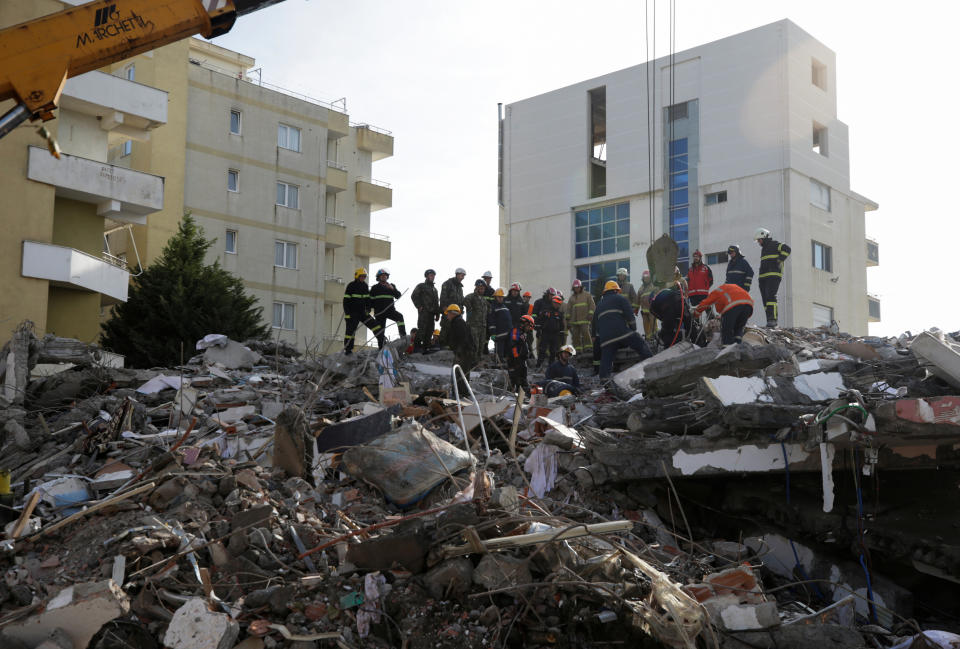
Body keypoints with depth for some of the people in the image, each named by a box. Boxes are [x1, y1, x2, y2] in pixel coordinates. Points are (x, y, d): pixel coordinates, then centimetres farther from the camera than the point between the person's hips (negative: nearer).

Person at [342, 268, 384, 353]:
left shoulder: (365, 286, 12)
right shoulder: (351, 286, -6)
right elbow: (346, 301, -8)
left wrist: (368, 309, 6)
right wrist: (347, 313, -15)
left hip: (362, 312, 5)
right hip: (353, 313, -5)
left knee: (376, 326, -5)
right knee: (350, 330, -4)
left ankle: (382, 344, -3)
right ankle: (347, 350, 6)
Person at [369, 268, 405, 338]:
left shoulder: (391, 286, 14)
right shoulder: (374, 288, 12)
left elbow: (398, 296, 0)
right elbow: (370, 300, 14)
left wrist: (392, 289, -16)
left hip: (390, 310, 0)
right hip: (379, 312, 0)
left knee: (400, 317, -30)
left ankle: (403, 335, -37)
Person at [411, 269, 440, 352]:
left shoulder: (434, 289, 25)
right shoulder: (421, 286, 4)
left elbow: (437, 301, 27)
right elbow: (413, 296, -5)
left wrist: (437, 314, 18)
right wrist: (419, 306, -12)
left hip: (431, 312, 7)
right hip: (423, 311, -7)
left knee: (430, 330, 4)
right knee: (422, 329, -14)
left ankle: (426, 346, 8)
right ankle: (417, 346, -13)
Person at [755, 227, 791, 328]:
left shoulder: (774, 244, -1)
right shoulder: (764, 248, 27)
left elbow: (787, 249, -17)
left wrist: (779, 261, -16)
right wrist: (760, 277, 24)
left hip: (773, 275, -9)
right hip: (763, 278, 9)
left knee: (771, 296, -21)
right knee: (765, 299, 2)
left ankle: (773, 319, -29)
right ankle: (770, 321, 0)